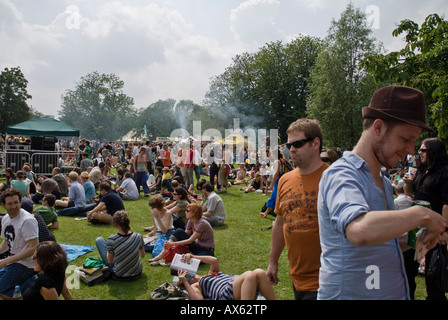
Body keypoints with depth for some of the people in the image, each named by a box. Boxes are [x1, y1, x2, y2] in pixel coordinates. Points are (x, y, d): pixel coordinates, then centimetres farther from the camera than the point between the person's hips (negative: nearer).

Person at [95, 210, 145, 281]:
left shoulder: (112, 239, -25)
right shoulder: (138, 236, -17)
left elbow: (110, 261, -11)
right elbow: (142, 255, 1)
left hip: (119, 276, -3)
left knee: (99, 240, 9)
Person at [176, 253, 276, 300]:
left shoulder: (212, 274, 40)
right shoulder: (194, 286, 22)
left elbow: (214, 260, 20)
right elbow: (198, 298, -1)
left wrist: (193, 257, 21)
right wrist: (184, 282, 1)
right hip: (225, 293, -6)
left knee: (259, 273, -24)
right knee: (250, 275, -32)